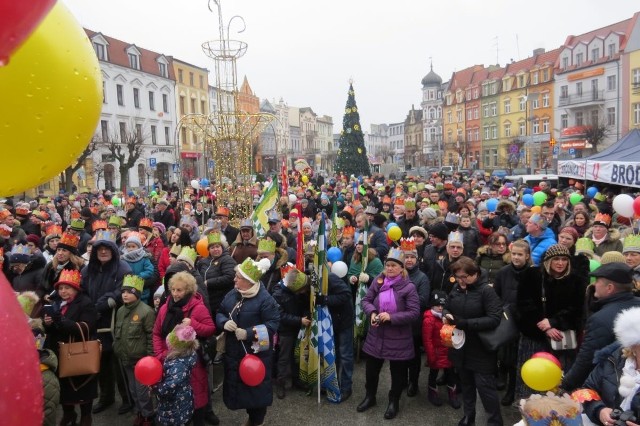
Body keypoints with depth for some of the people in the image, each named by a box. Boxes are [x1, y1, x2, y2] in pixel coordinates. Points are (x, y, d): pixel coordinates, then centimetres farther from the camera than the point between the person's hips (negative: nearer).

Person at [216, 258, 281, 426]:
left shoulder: (265, 299, -18)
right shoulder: (232, 294, 1)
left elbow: (273, 323, -19)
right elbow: (220, 313, 11)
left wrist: (249, 333, -25)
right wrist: (224, 322, -13)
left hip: (257, 353, -6)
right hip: (234, 351, 7)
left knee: (256, 386, 7)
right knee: (237, 384, 18)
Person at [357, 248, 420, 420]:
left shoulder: (408, 287, -14)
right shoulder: (378, 281, -2)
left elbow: (415, 312, -17)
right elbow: (366, 300, 3)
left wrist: (391, 317, -25)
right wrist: (372, 312, -18)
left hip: (398, 339, -4)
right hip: (376, 336, 4)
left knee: (397, 372, 14)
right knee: (371, 369, 18)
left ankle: (394, 401, 37)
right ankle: (370, 396, 42)